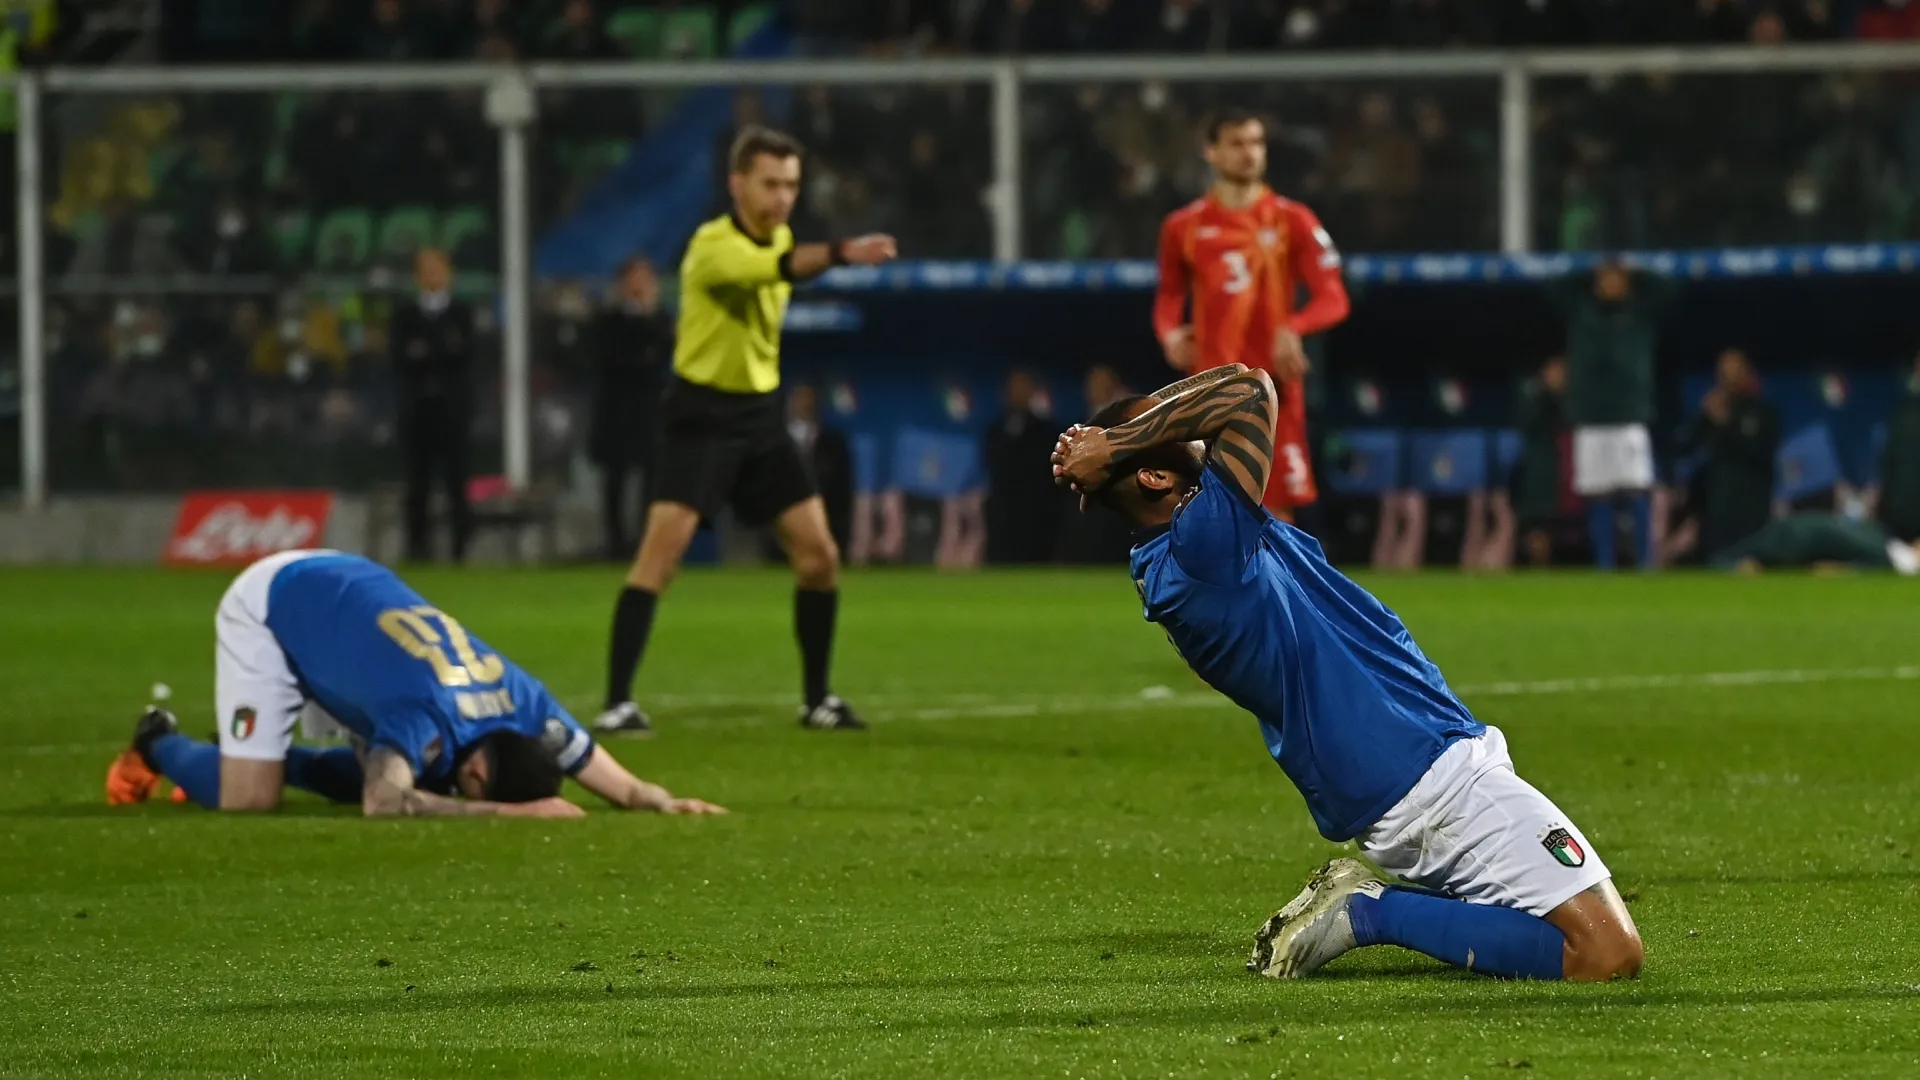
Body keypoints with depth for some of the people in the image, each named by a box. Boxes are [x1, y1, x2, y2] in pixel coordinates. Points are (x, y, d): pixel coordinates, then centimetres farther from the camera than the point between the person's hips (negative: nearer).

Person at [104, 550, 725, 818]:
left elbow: (621, 786, -16)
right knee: (248, 800, -18)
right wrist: (509, 812, -60)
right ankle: (159, 745, 15)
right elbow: (383, 804, -58)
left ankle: (261, 754, 25)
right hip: (266, 606, -7)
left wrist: (663, 803, -39)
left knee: (408, 773, 4)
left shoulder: (526, 707, -21)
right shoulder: (428, 718, -41)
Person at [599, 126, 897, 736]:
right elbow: (779, 269, -40)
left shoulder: (779, 237, 6)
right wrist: (841, 253, -55)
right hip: (702, 414, -7)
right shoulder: (712, 247, -20)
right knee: (663, 549, -17)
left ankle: (817, 699, 16)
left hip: (759, 411, 7)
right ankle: (618, 702, -17)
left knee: (819, 554, 3)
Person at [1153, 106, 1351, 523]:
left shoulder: (1292, 221, 3)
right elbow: (1169, 297, 18)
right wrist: (1169, 333, -4)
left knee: (1277, 510, 1)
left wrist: (1293, 329, -22)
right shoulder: (1184, 226, 7)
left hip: (1275, 384, 0)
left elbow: (1333, 299, -2)